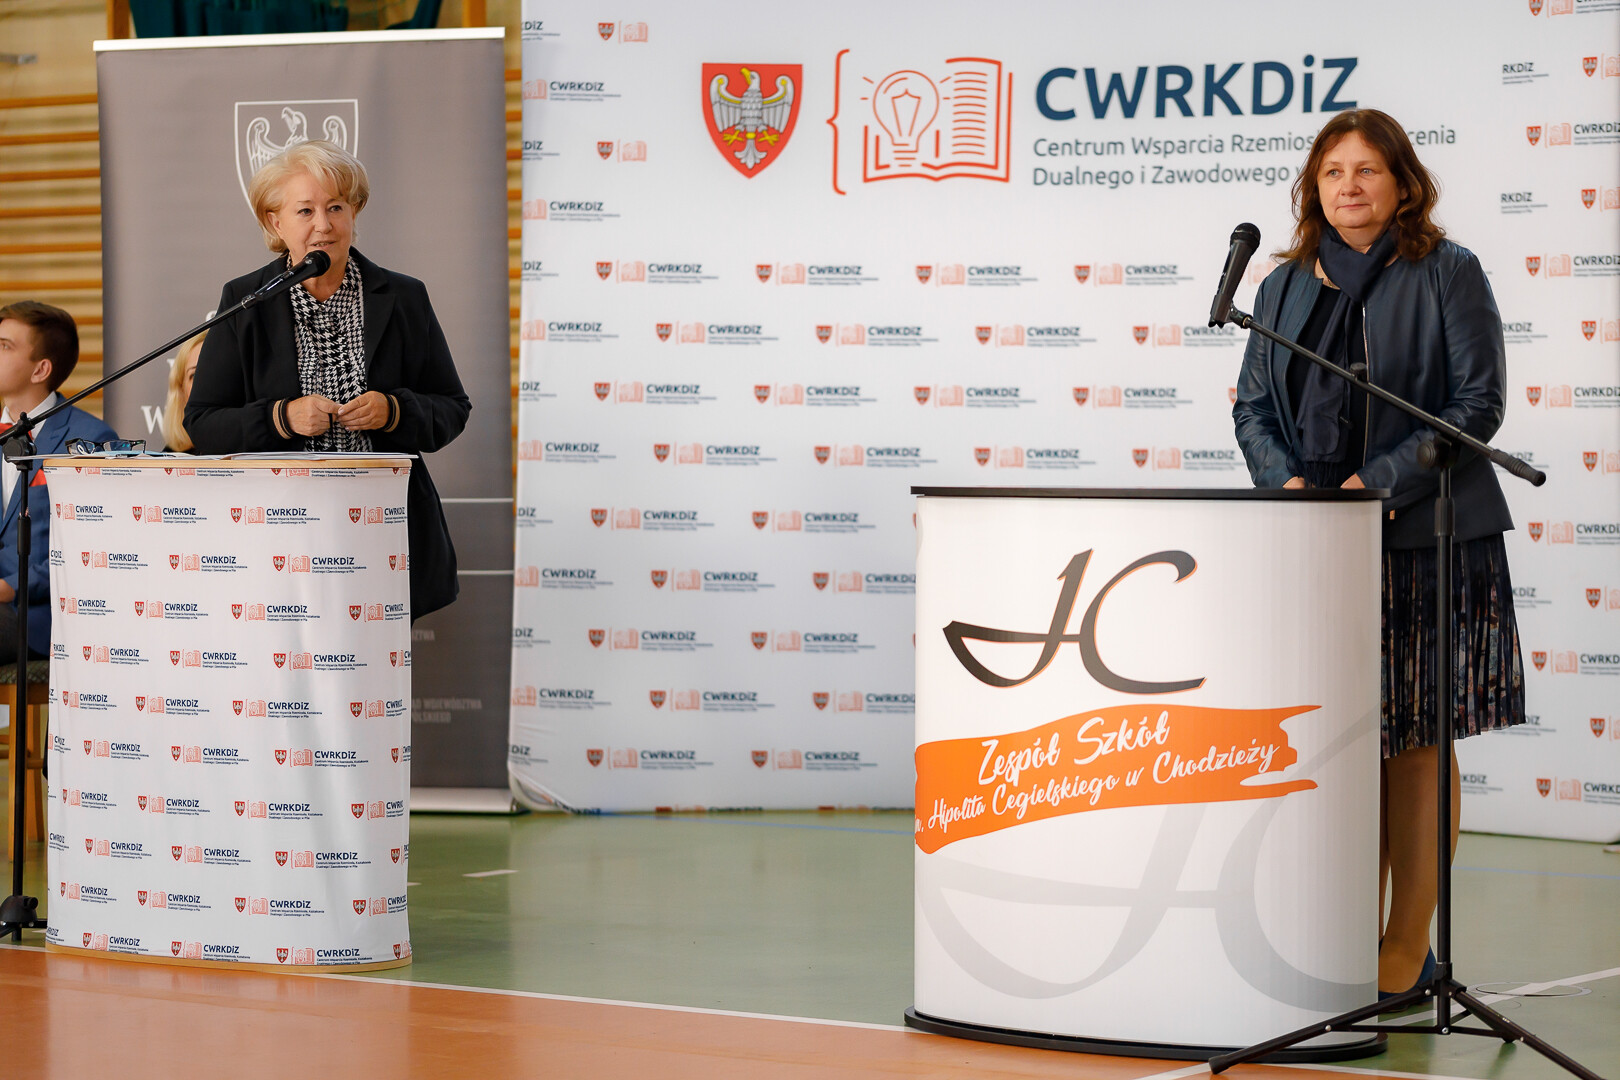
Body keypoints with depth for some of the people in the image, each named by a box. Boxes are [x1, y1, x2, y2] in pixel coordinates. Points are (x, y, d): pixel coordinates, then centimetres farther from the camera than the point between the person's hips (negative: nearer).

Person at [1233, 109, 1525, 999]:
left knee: (1415, 743, -1)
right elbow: (1254, 406, 13)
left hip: (1426, 542, -4)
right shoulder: (1285, 288, 15)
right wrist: (1286, 481, -7)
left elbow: (1477, 401, -6)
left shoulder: (1448, 275, 0)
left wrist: (1379, 481, -15)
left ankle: (1409, 944, 5)